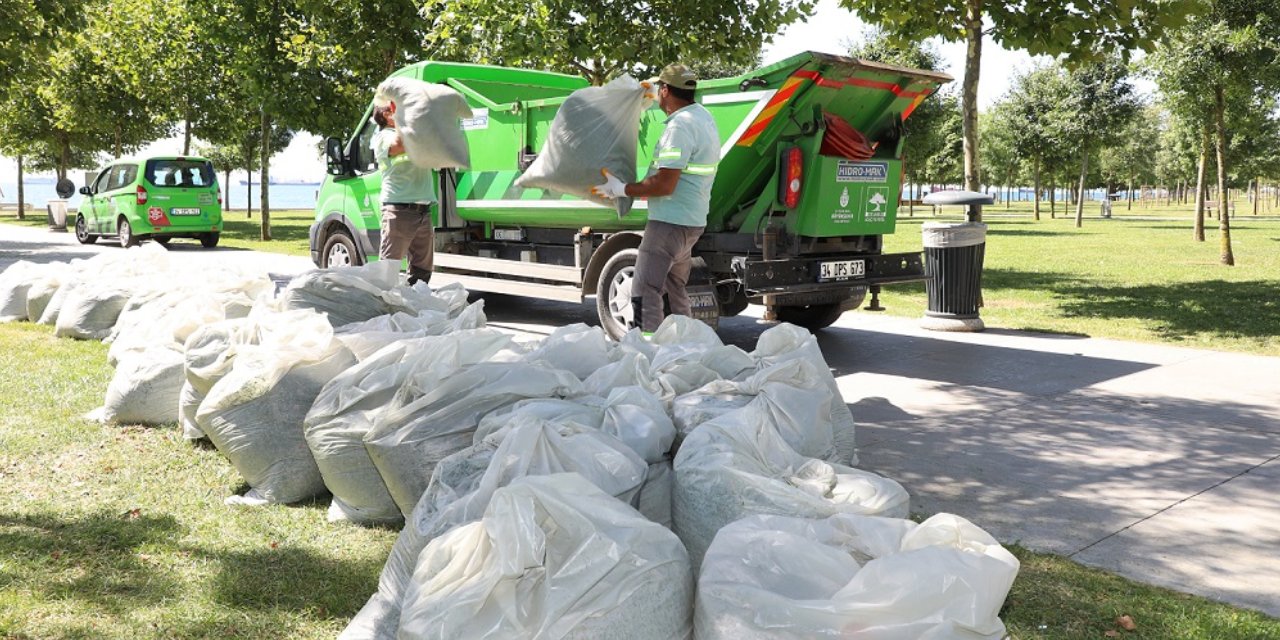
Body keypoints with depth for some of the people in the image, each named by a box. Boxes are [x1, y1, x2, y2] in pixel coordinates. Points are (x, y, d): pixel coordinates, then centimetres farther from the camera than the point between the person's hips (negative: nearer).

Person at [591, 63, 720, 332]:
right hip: (693, 221, 10)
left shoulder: (680, 125, -19)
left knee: (644, 293, -8)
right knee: (675, 290, 20)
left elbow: (664, 185, -23)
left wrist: (621, 189, -14)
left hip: (670, 223, -10)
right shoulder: (703, 116, 13)